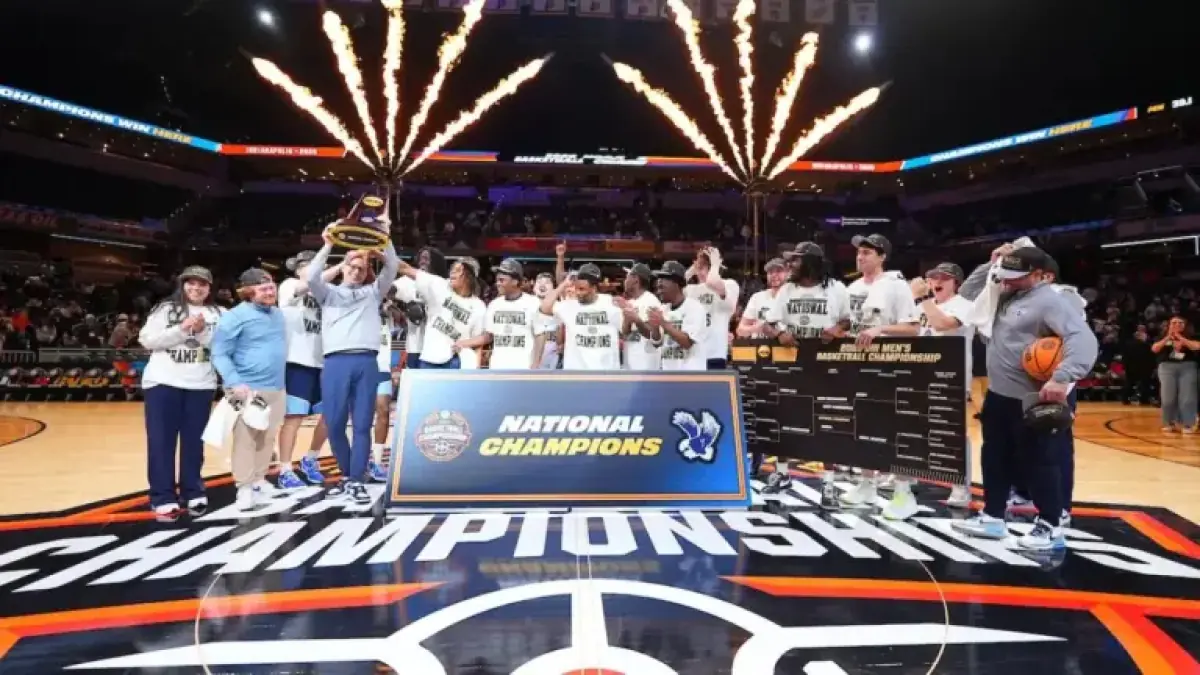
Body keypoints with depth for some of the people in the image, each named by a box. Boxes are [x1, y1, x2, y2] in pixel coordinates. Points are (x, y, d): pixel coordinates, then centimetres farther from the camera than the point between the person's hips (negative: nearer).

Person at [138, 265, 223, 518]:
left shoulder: (217, 315, 6)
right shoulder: (166, 309, 4)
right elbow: (148, 340, -4)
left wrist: (203, 332, -15)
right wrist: (182, 329, -14)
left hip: (201, 385, 1)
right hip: (163, 382, -1)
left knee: (194, 441, 9)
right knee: (161, 441, 2)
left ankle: (193, 492, 19)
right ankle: (163, 497, 9)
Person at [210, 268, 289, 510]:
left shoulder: (278, 314, 13)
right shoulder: (235, 317, -9)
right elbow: (220, 354, -11)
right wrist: (234, 383, -22)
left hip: (276, 389, 7)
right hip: (247, 389, -6)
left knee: (266, 439, 13)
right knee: (245, 439, -1)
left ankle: (259, 481, 24)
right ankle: (245, 488, 7)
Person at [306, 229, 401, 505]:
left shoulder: (373, 292, 21)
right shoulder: (329, 292, 20)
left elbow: (392, 268, 8)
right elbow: (311, 277, 0)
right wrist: (328, 245, -5)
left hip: (366, 362, 0)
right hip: (336, 362, 0)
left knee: (362, 424, -2)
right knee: (334, 423, 0)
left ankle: (357, 481, 4)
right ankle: (346, 475, 19)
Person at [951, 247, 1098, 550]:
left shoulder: (1051, 301, -16)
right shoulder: (1006, 295, 10)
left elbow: (1083, 339, -27)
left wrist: (1062, 378, -38)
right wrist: (992, 265, 7)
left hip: (1030, 400, -9)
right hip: (998, 395, 9)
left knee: (1038, 462, 3)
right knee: (995, 459, 15)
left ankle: (1050, 526, 18)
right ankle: (992, 517, 27)